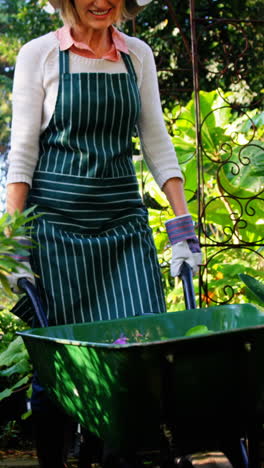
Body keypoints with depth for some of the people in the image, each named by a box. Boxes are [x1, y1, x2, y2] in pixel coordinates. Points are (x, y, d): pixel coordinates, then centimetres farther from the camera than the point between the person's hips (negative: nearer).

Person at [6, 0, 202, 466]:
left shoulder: (138, 56, 8)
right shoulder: (39, 55, -1)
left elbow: (157, 144, 10)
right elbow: (22, 152, -3)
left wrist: (183, 226, 2)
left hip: (123, 218, 3)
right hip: (55, 220, -3)